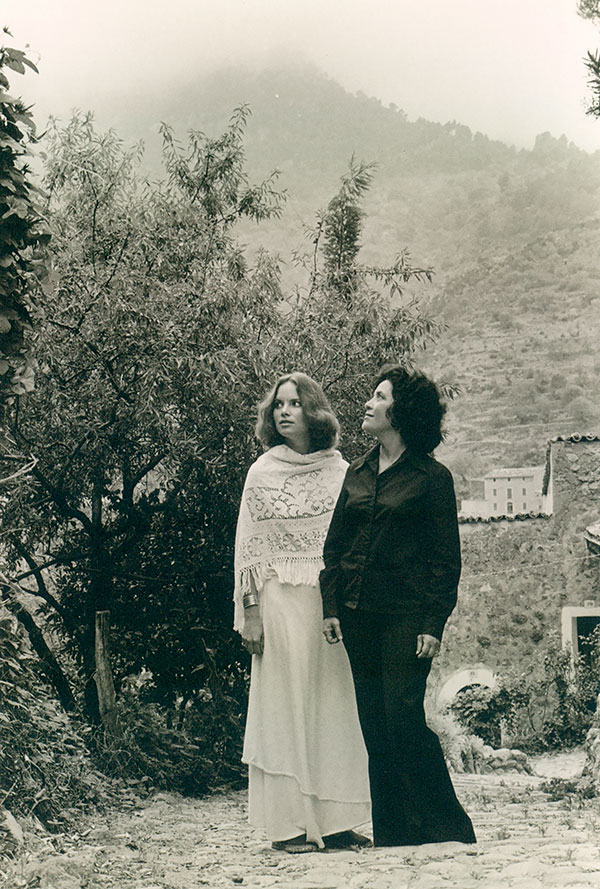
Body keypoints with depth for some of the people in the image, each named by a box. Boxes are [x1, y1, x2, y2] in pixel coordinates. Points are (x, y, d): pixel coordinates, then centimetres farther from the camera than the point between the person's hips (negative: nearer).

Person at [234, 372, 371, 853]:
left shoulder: (340, 471, 8)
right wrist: (250, 611, -4)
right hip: (282, 601, -2)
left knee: (336, 705, 2)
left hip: (334, 601, 2)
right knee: (286, 704, 0)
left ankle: (334, 822, 10)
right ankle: (289, 823, 5)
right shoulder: (263, 474, 4)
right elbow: (249, 547, 3)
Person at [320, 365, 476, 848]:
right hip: (357, 614, 6)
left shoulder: (432, 477, -2)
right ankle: (393, 832, 14)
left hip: (405, 614, -5)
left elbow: (446, 558, -4)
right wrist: (331, 607, 5)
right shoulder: (358, 473, 14)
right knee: (374, 725, 6)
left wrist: (433, 624, -11)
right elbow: (335, 544, 14)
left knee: (403, 717, -10)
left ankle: (448, 828, 5)